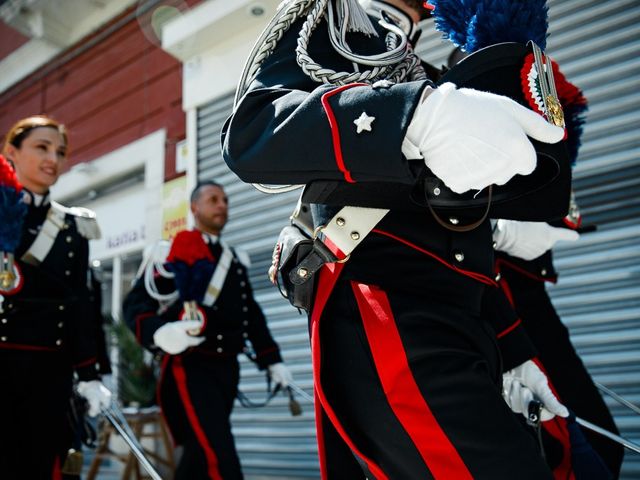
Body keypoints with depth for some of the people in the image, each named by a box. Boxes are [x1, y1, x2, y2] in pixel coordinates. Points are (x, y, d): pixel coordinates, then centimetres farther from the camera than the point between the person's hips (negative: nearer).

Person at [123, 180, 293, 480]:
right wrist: (160, 333, -31)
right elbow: (135, 303, -11)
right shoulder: (173, 252, -3)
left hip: (227, 368, 8)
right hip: (190, 367, -7)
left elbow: (252, 315, 23)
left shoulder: (236, 261, 19)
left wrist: (272, 361, 17)